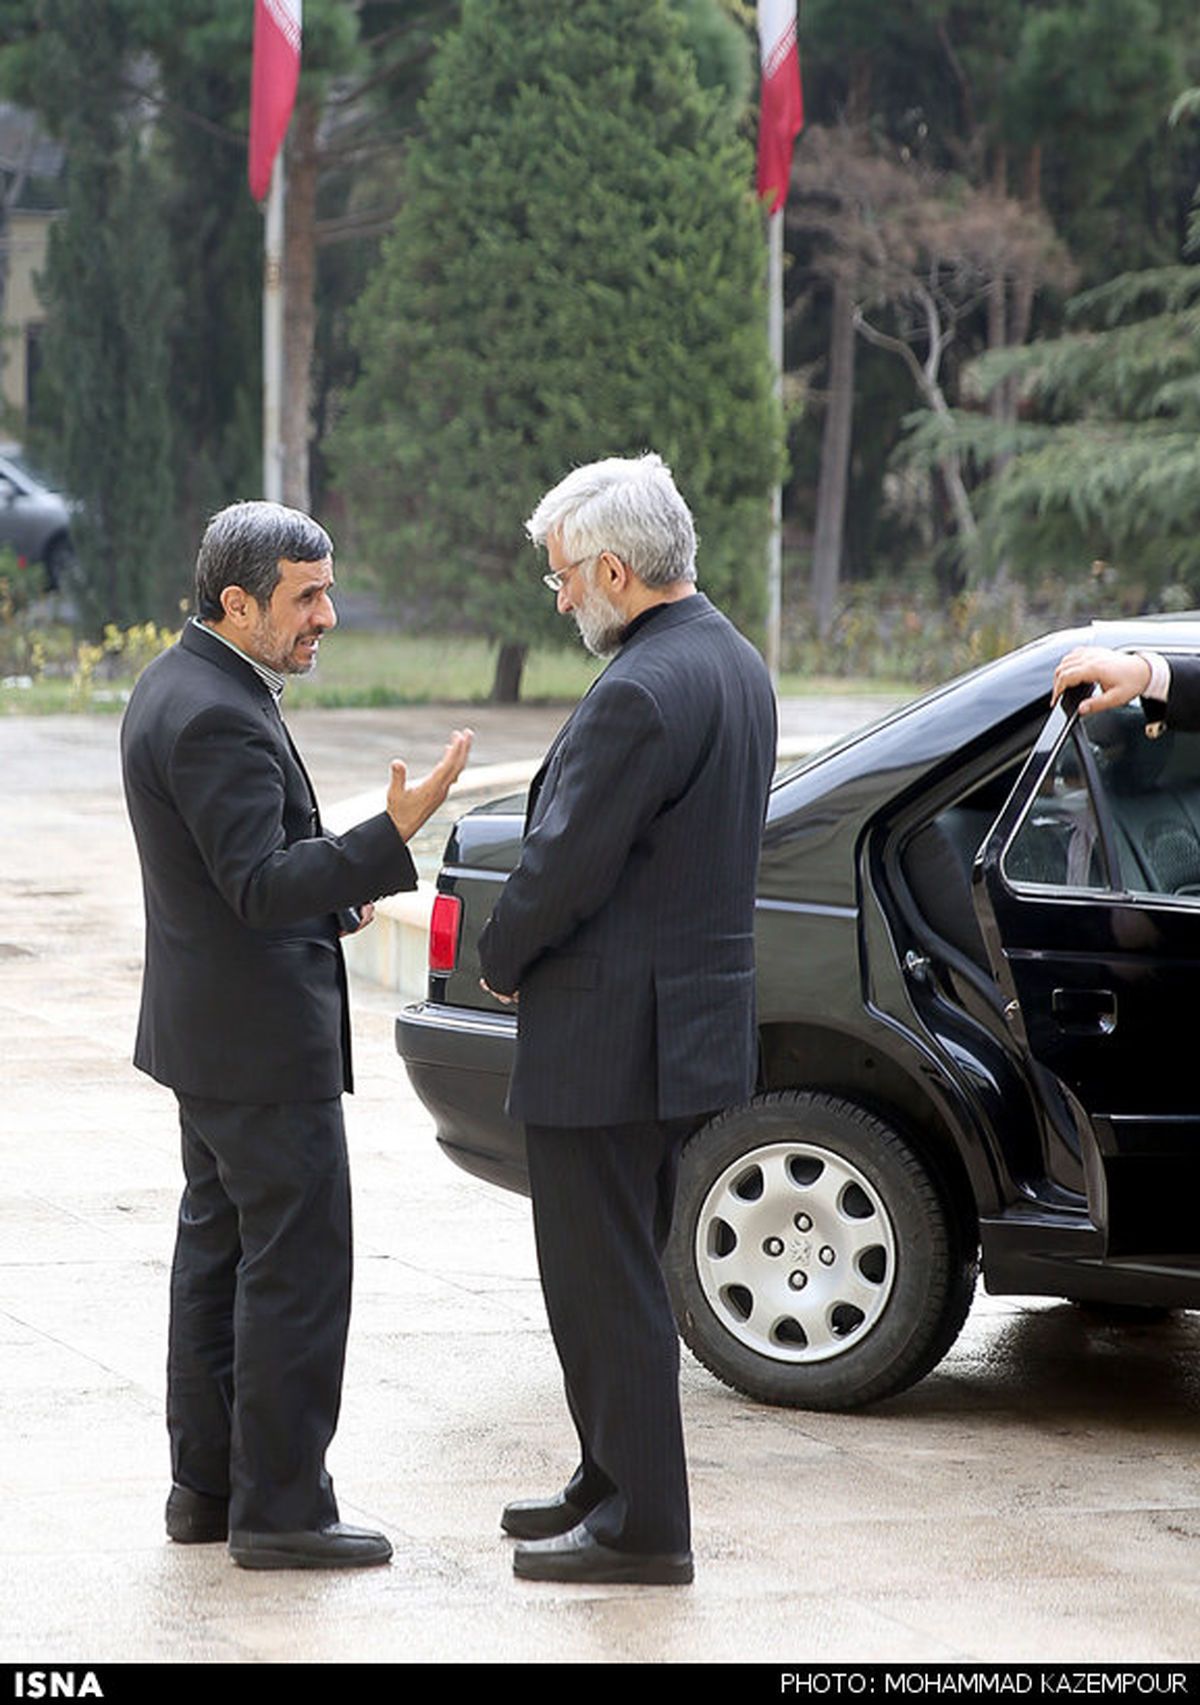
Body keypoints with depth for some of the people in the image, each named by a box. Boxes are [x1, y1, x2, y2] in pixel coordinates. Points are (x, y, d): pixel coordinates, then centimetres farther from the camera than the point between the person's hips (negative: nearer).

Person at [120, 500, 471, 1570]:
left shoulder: (179, 689, 12)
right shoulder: (218, 717, -22)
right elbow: (260, 885, -27)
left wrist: (329, 891, 12)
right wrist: (392, 834, -35)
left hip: (209, 1031, 11)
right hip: (263, 1040, -11)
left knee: (220, 1251, 15)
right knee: (296, 1267, -6)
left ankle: (207, 1483, 22)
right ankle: (279, 1509, -2)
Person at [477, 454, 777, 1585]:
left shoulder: (641, 694, -23)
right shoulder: (735, 665, 9)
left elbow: (565, 864, -21)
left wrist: (501, 961, -1)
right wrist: (527, 951, 12)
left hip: (609, 1038, -10)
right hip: (691, 1017, 10)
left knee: (605, 1285, -1)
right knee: (620, 1274, 20)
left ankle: (641, 1529, 5)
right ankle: (614, 1485, 30)